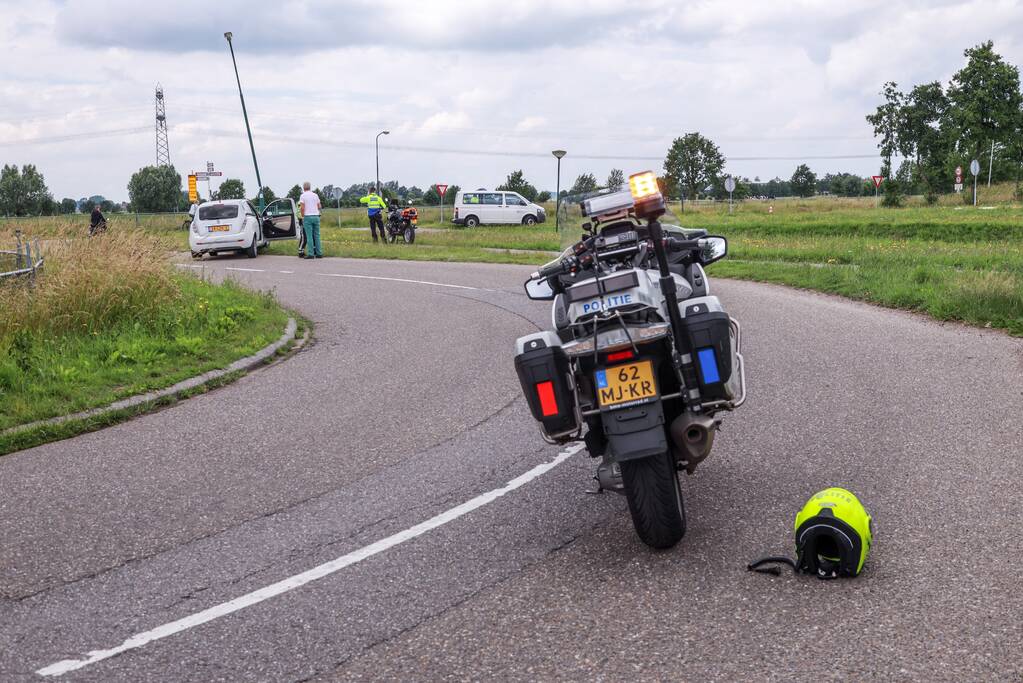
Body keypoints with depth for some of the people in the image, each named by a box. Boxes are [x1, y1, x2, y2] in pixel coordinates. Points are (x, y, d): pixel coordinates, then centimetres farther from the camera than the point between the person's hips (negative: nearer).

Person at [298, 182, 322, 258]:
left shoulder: (303, 196, -3)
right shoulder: (315, 195, 10)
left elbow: (302, 208, -10)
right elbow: (319, 207, 11)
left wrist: (302, 216, 2)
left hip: (307, 217, -4)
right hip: (316, 216, 4)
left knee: (309, 236, -4)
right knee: (317, 236, 8)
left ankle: (310, 254, -7)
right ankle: (319, 253, 6)